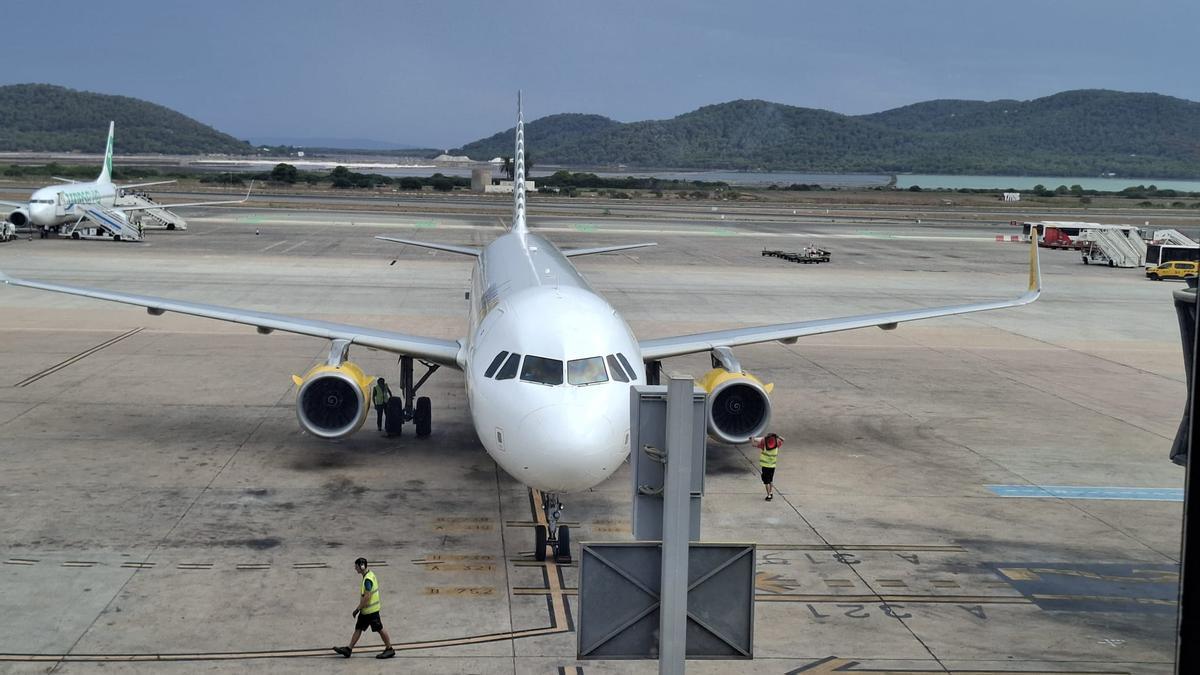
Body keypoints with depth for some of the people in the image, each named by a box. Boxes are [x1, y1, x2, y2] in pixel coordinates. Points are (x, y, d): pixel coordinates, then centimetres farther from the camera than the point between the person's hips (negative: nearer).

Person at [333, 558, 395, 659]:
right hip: (365, 610, 10)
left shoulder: (367, 579, -23)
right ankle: (348, 649, 15)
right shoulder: (370, 574, 8)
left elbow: (367, 597, -26)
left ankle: (389, 649, 11)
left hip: (371, 610, -10)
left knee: (379, 629, 1)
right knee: (358, 628, 11)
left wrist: (357, 609, -20)